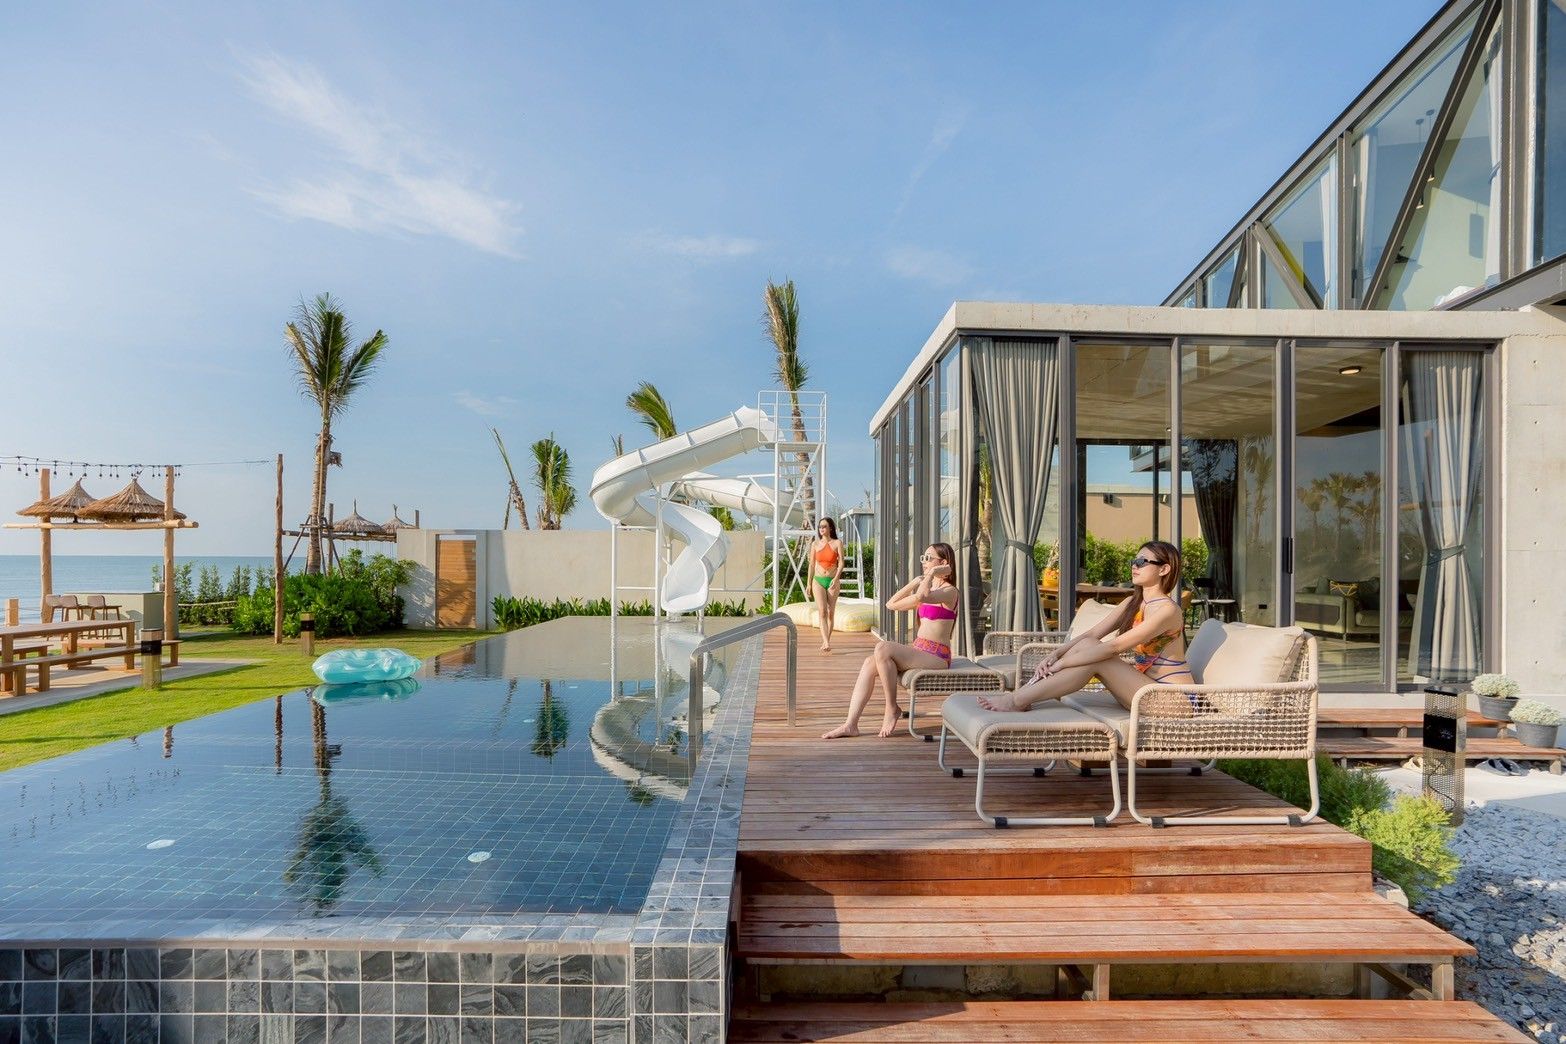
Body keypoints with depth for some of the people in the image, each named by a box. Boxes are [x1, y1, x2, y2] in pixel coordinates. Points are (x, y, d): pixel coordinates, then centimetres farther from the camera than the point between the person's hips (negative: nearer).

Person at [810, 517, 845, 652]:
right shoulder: (815, 544, 7)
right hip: (818, 581, 1)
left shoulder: (837, 543, 0)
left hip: (833, 581, -1)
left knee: (830, 613, 4)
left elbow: (841, 562, -8)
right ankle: (827, 643, -24)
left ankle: (826, 641, 19)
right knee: (822, 611, -14)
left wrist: (836, 578, -21)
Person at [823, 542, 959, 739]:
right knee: (869, 663, -11)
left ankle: (892, 708, -10)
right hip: (920, 652, 9)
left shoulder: (949, 591, -8)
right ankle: (851, 725, -15)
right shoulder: (927, 589, 20)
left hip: (936, 657, -8)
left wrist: (932, 573, -14)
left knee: (882, 648, -26)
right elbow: (891, 604, 15)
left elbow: (921, 597, -30)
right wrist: (915, 581, 9)